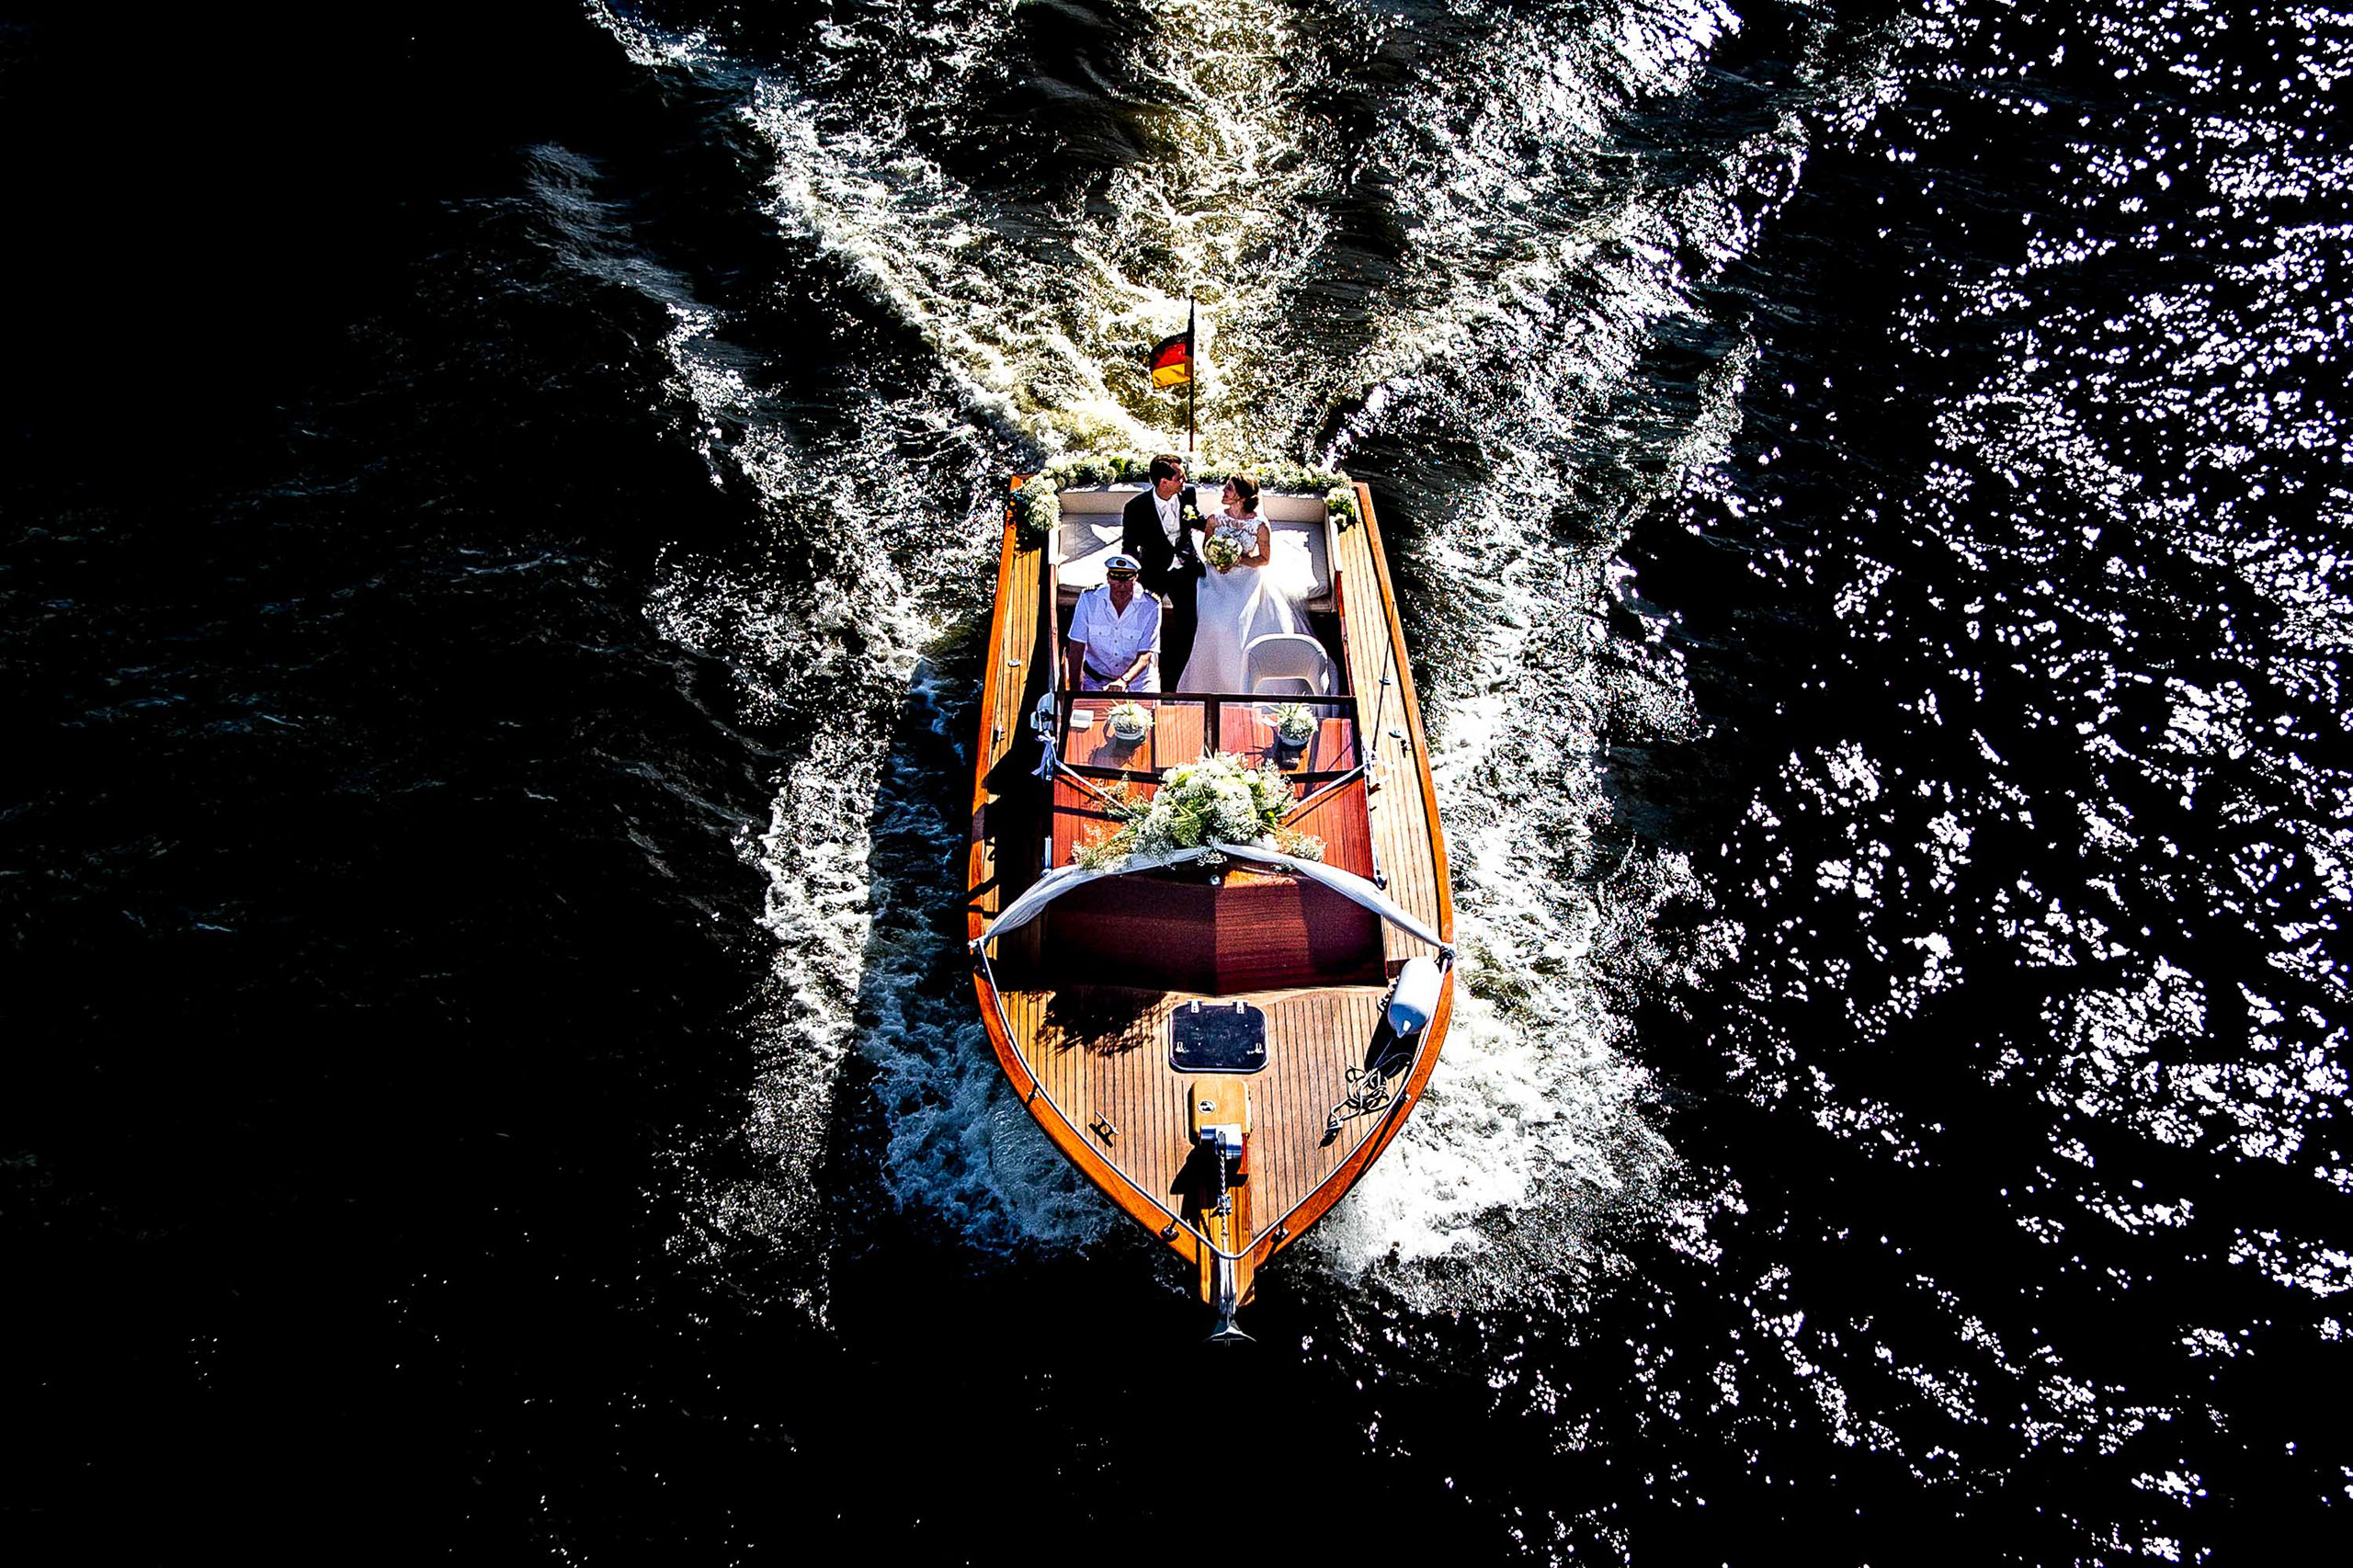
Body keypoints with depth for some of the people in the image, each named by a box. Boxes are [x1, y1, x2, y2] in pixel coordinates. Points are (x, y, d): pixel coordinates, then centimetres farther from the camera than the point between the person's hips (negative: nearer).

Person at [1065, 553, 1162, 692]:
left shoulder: (1150, 606, -12)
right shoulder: (1089, 600, -9)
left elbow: (1144, 657, -16)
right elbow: (1077, 649, -8)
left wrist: (1123, 680, -33)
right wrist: (1075, 689, -17)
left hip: (1138, 681, 0)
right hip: (1096, 680, 1)